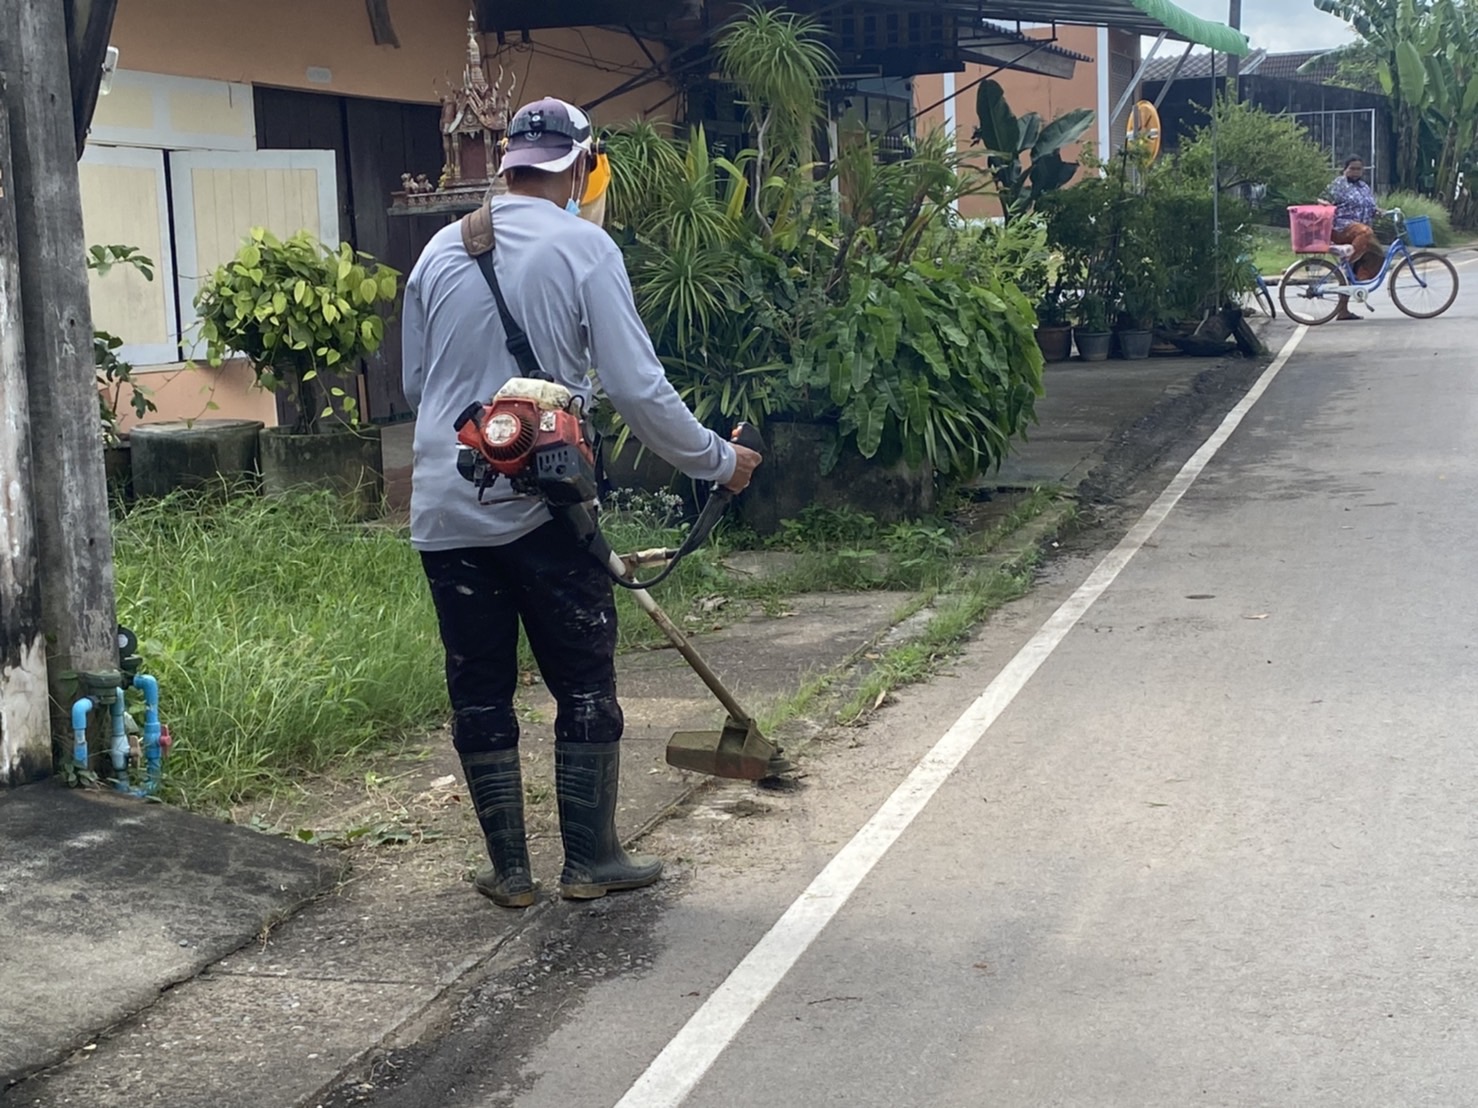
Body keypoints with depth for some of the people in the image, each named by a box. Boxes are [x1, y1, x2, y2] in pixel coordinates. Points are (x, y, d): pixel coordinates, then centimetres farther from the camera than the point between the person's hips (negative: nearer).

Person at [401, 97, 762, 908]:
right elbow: (637, 388, -10)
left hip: (445, 510, 4)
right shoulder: (583, 247, -6)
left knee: (479, 692, 11)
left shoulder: (441, 250, 9)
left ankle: (508, 870, 19)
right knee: (584, 688, 10)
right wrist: (717, 460, 2)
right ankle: (591, 862, 18)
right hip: (541, 507, -4)